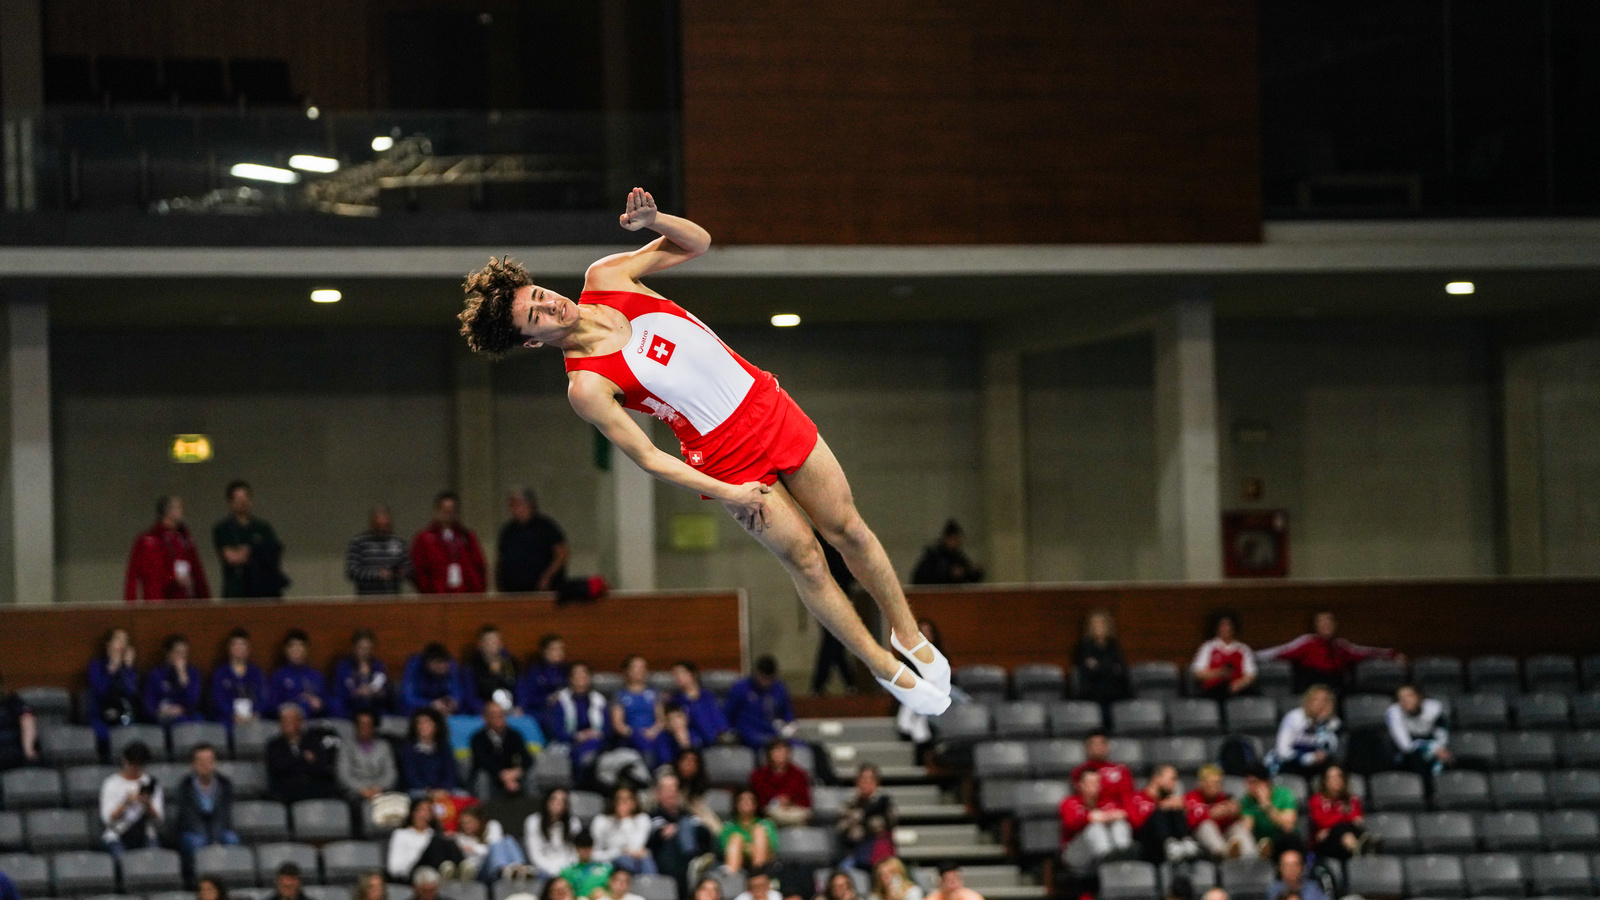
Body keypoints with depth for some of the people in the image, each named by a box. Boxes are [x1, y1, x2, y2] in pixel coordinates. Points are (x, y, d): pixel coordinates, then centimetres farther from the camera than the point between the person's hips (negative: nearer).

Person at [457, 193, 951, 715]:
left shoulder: (605, 278, -5)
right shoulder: (586, 387, -19)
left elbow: (697, 242, 5)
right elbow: (647, 457, -14)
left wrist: (653, 220, -15)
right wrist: (726, 494, -17)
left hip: (766, 403, 5)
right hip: (728, 460, -5)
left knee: (848, 530, 10)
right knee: (805, 561, 4)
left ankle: (907, 635, 31)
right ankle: (887, 670, 23)